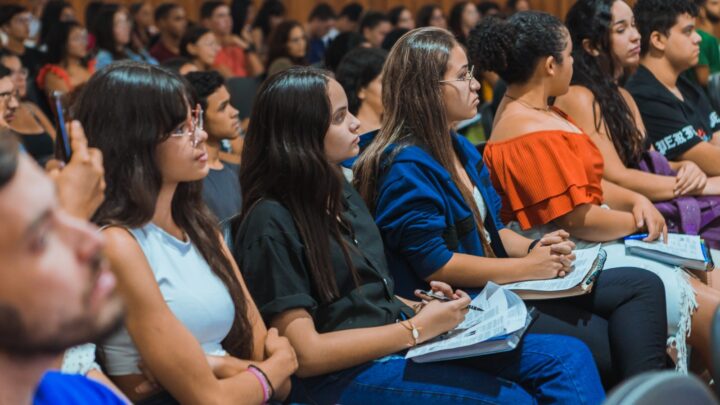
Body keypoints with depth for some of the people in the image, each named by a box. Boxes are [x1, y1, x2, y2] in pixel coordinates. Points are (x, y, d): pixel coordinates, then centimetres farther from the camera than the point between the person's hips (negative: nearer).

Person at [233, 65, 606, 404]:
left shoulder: (338, 191, 13)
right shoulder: (271, 223, -15)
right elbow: (306, 353, -18)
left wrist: (419, 307, 0)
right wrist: (417, 329, -16)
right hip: (343, 374, -8)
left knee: (568, 358, -4)